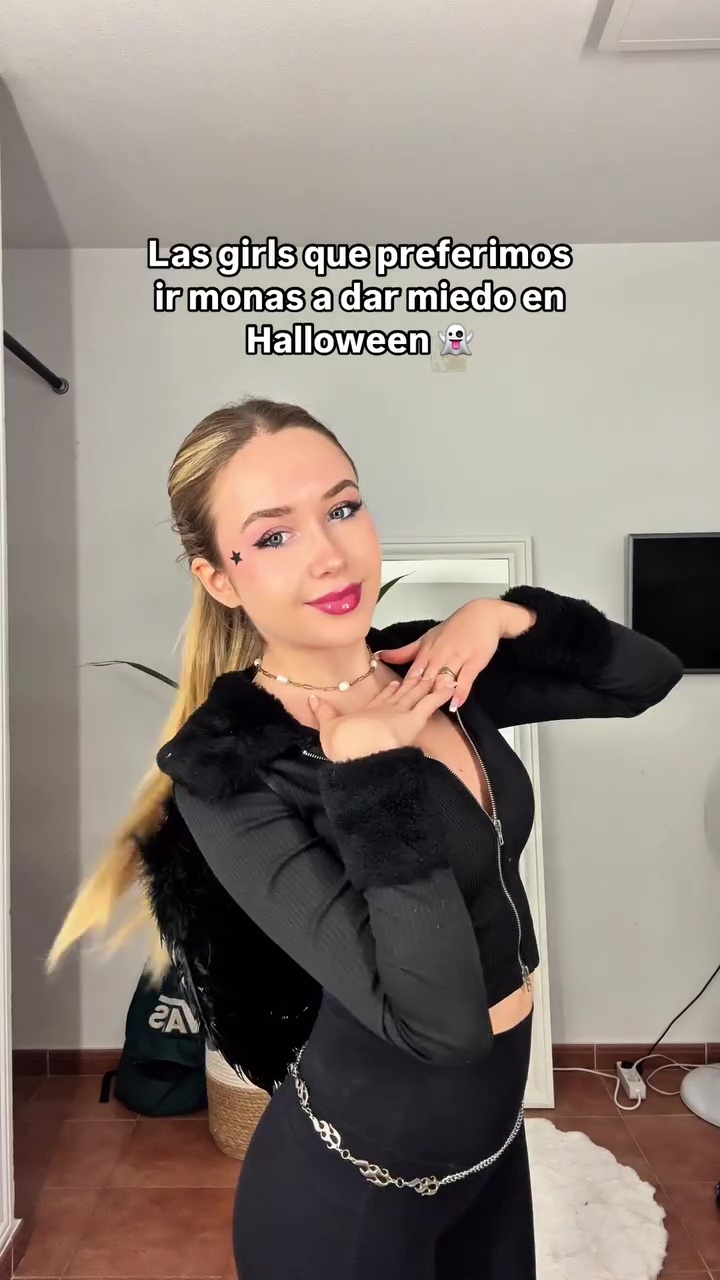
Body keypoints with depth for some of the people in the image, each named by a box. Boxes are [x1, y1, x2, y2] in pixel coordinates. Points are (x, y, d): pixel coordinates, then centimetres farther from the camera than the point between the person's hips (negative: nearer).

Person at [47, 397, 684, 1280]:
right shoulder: (228, 767, -26)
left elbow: (650, 676, 0)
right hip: (353, 1188, -6)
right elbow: (438, 1019, -33)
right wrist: (368, 762, -31)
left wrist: (508, 615, -14)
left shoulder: (428, 670, -7)